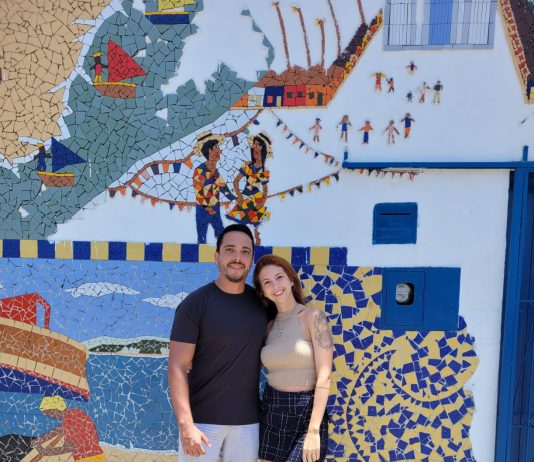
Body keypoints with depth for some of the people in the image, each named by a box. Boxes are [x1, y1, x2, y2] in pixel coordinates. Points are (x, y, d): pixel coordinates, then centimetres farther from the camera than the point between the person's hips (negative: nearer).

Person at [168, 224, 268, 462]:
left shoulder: (262, 302, 2)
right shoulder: (194, 304, -11)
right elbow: (177, 367, -12)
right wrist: (185, 424, -18)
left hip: (248, 420, 4)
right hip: (202, 418, -4)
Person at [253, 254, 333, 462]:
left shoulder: (313, 317, -9)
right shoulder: (270, 325, 6)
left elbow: (325, 377, -14)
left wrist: (313, 431, -18)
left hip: (305, 414, -5)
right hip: (271, 412, 5)